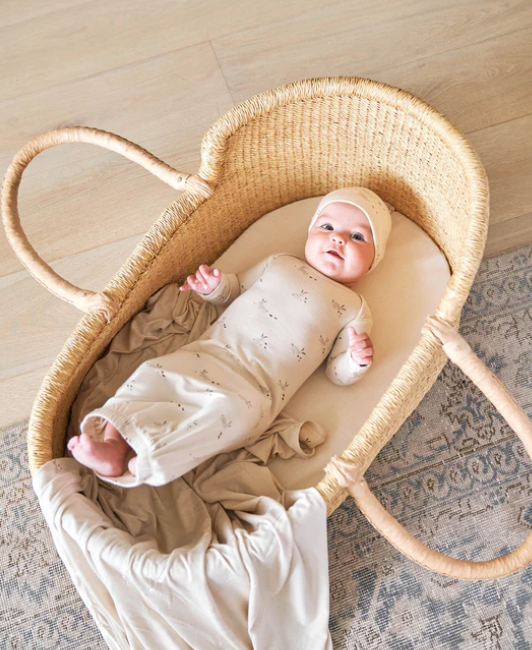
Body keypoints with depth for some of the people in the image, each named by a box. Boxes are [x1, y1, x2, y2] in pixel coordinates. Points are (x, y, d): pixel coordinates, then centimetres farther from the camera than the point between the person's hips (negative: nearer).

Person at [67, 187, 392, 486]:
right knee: (154, 372, -16)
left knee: (236, 409, -35)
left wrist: (357, 361, -11)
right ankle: (113, 442, -22)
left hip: (254, 388, -5)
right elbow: (236, 288, 32)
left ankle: (147, 462, -36)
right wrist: (214, 286, 10)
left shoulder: (353, 308, 13)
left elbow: (338, 374, 12)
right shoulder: (279, 263, 22)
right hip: (205, 355, 5)